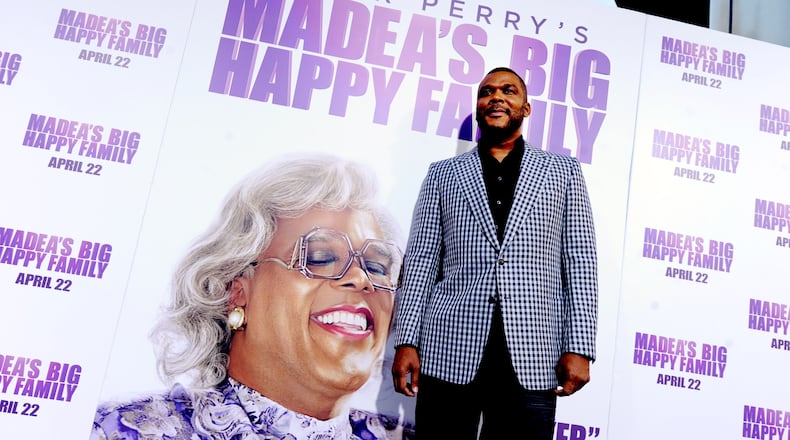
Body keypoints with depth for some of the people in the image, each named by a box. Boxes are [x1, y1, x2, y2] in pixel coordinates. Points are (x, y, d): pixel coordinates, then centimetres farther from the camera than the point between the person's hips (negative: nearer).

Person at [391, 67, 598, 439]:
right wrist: (407, 341, -1)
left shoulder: (563, 171, 11)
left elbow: (580, 262, 5)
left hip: (531, 358, 0)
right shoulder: (443, 174, 12)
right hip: (450, 351, 1)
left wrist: (579, 348, -3)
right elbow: (421, 261, 7)